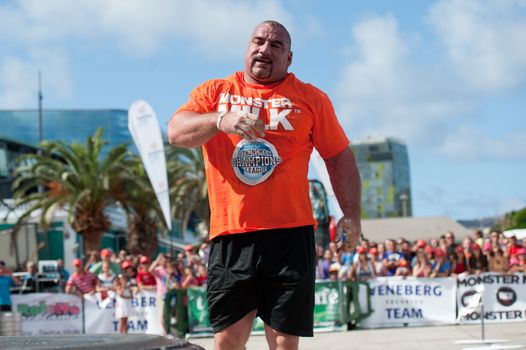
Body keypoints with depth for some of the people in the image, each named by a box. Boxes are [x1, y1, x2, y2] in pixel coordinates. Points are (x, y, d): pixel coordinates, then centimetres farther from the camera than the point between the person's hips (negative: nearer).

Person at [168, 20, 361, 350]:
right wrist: (220, 120, -20)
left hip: (290, 234, 0)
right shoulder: (214, 92, 13)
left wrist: (351, 214, 3)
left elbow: (340, 157, 13)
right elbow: (176, 132, -2)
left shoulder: (311, 99, 12)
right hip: (230, 235, 1)